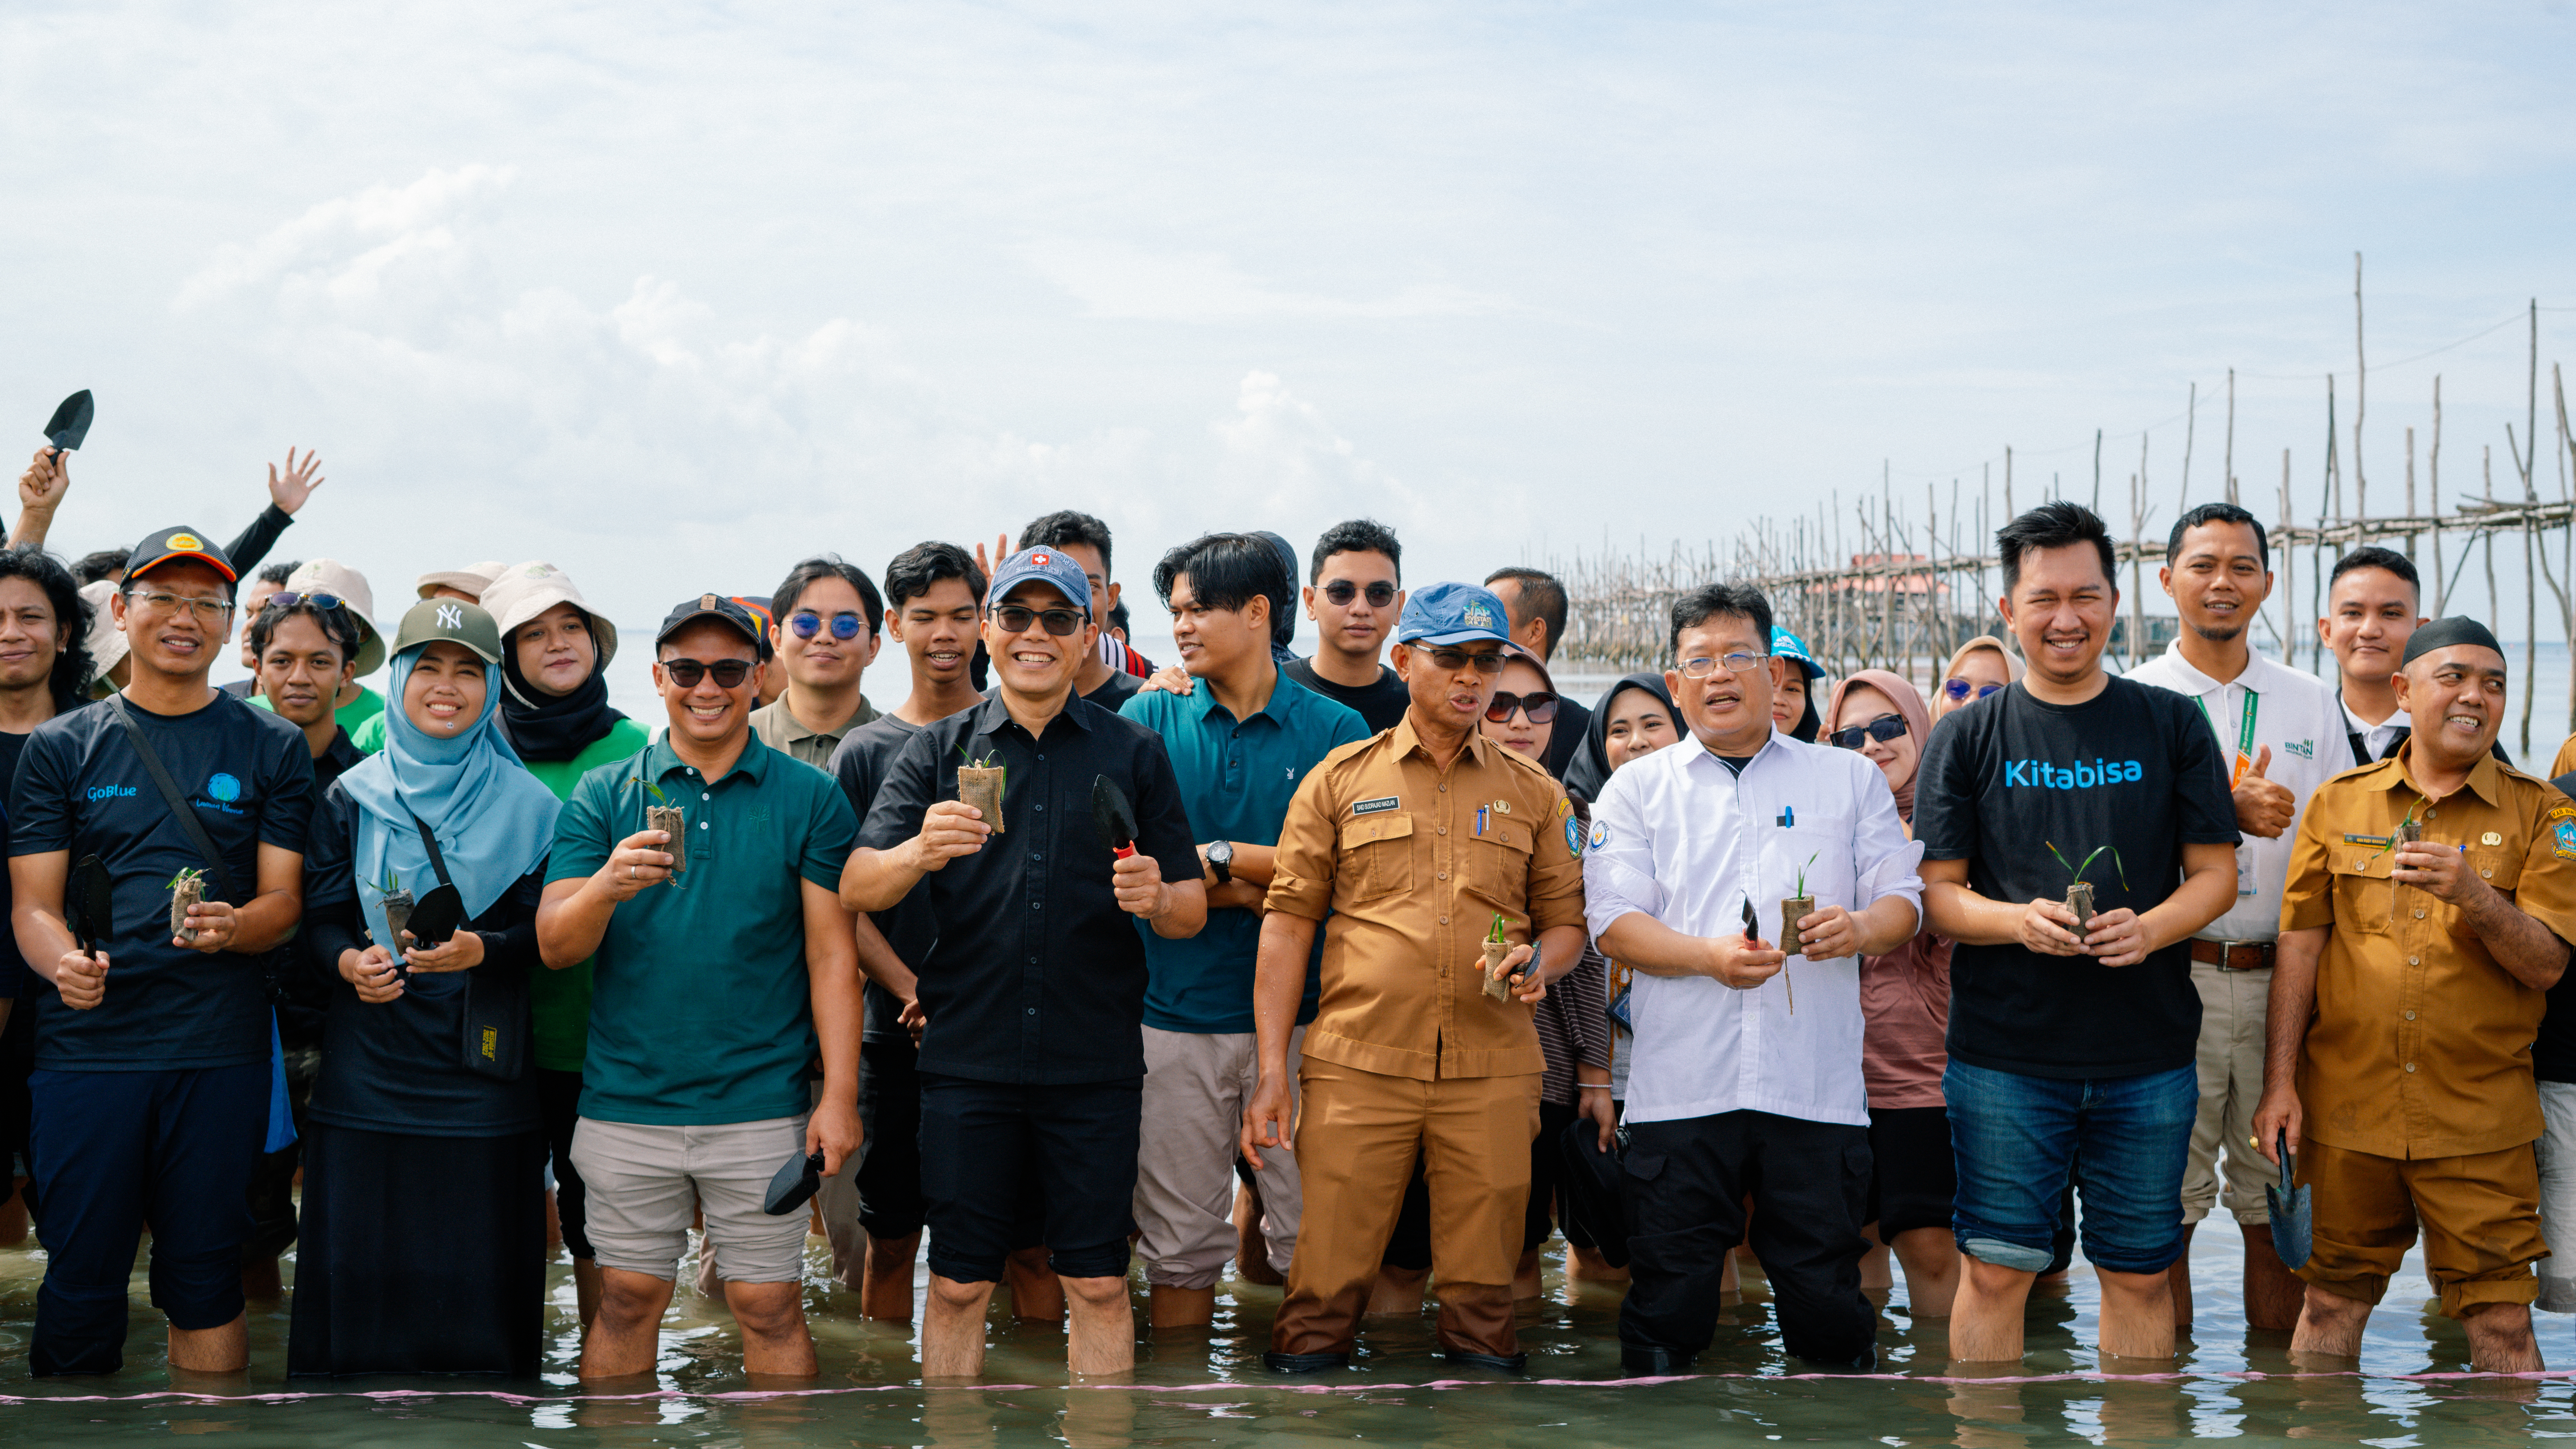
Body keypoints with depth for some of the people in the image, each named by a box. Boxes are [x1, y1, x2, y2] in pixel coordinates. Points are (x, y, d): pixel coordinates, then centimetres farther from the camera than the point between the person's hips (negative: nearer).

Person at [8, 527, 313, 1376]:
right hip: (87, 1043, 0)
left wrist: (235, 927, -18)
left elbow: (285, 900, 5)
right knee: (80, 1282, 2)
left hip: (220, 1050, 0)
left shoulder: (271, 749, 10)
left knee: (206, 1286, 4)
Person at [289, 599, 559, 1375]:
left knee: (479, 1278, -1)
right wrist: (349, 962, -14)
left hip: (483, 1073, -1)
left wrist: (482, 951, -18)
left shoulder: (527, 806, 4)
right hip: (369, 1072, 1)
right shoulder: (351, 798, 9)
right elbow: (318, 921, 8)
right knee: (362, 1275, 1)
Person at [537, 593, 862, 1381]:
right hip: (626, 1103, 1)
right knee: (627, 1300, 7)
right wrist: (607, 886, -24)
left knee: (769, 1306, 3)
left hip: (763, 1105, -1)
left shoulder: (809, 799, 2)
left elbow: (833, 954, 1)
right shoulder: (601, 798, 5)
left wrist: (840, 1097, -6)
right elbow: (555, 946, -2)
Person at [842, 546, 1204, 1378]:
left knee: (1099, 1284, 4)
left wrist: (1157, 899, -16)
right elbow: (857, 890, -4)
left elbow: (1193, 909, 7)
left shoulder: (1134, 755, 7)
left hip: (1095, 1063, 0)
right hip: (968, 1057, 0)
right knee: (959, 1286, 5)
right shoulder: (937, 752, 7)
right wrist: (922, 851, -25)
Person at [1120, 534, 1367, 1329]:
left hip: (1299, 1015, -1)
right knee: (1180, 1240, 6)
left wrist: (1218, 858, -7)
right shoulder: (1149, 719, 7)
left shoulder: (1334, 729, 2)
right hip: (1176, 1015, 1)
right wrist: (1260, 890, -11)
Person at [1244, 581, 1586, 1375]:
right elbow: (1288, 922, 5)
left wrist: (1539, 963, -7)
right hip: (1357, 1064, -1)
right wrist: (1271, 1069, -1)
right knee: (1326, 1284, -2)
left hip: (1492, 1071, 2)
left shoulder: (1535, 794, 14)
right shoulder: (1339, 780, 8)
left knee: (1483, 1294, 4)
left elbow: (1566, 922, 18)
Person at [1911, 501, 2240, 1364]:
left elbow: (2216, 873, 6)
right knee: (1996, 1271, 2)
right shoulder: (1968, 735, 4)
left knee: (2138, 1276, 8)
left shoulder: (2171, 726, 6)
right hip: (2004, 1052, -1)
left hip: (2148, 1057, 1)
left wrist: (2148, 929, -14)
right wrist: (2019, 921, -18)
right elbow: (1937, 893, 2)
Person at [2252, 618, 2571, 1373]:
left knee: (2502, 1323, -1)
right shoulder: (2340, 802, 6)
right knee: (2332, 1304, 10)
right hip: (2346, 1106, 1)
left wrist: (2473, 895, -23)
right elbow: (2300, 946, 5)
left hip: (2479, 1119, -1)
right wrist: (2280, 1082, 0)